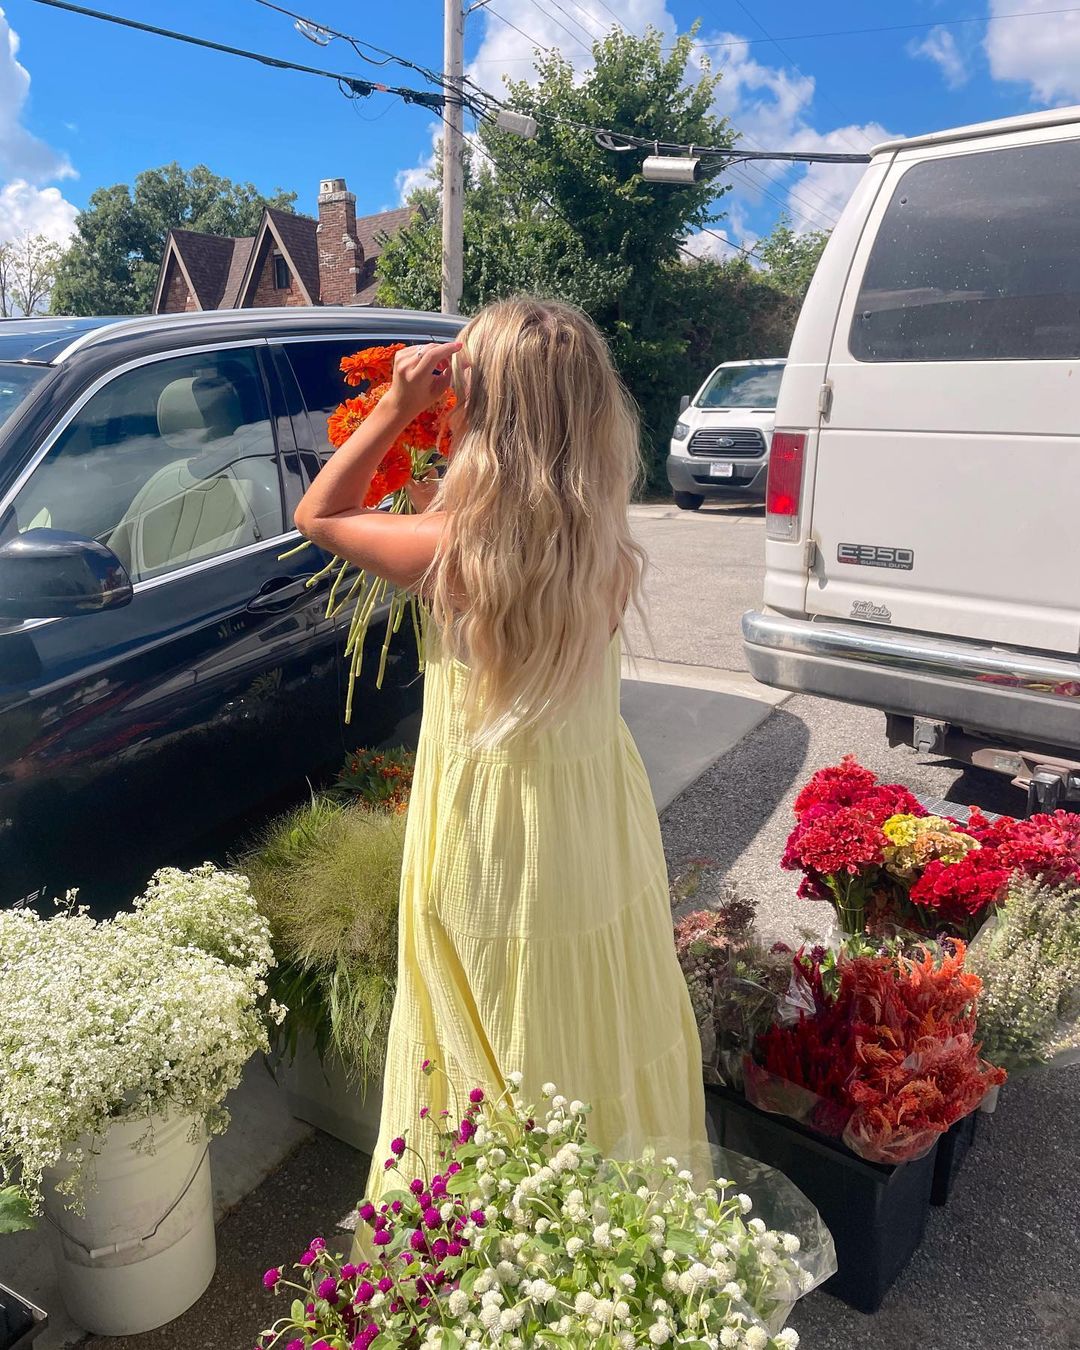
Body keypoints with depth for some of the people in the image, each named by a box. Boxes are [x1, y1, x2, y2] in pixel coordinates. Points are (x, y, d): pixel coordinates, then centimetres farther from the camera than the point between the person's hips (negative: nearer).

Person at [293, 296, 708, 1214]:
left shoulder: (453, 550, -22)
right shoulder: (612, 547, -11)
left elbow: (319, 514, -4)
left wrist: (398, 408, -7)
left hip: (493, 828, -4)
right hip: (599, 805, 5)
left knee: (507, 1042, 17)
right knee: (606, 1019, 24)